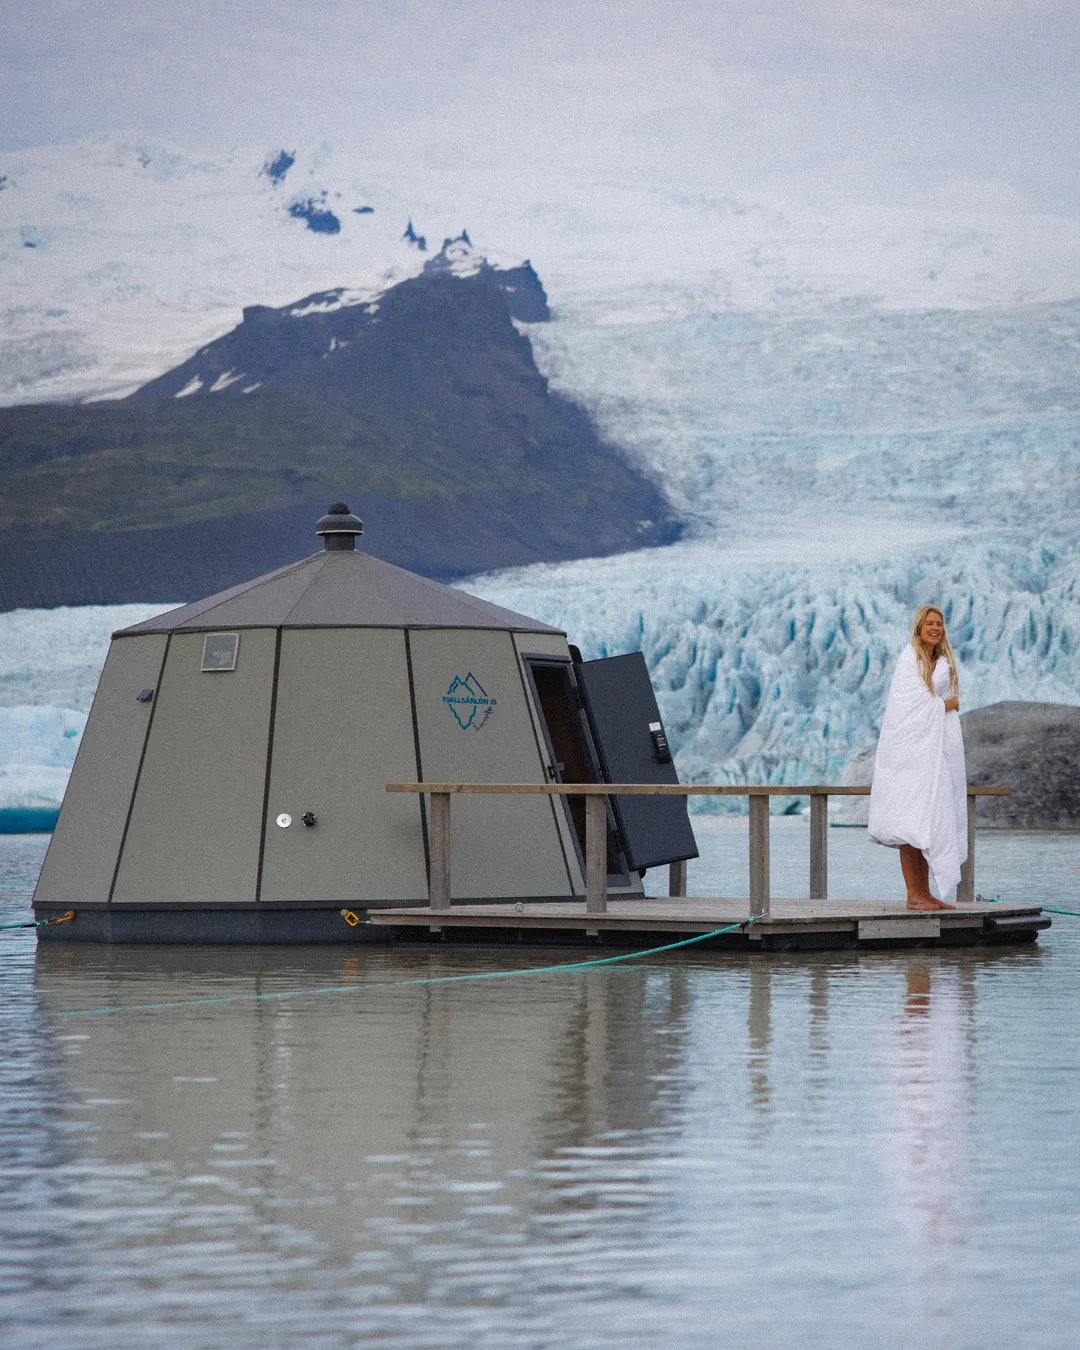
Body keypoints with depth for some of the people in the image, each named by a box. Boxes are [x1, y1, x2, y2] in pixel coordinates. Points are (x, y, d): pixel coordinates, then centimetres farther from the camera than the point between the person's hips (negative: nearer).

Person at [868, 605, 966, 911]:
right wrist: (948, 704, -1)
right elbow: (917, 705, -13)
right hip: (911, 748, -8)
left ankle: (925, 892, 8)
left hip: (935, 752, 8)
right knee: (910, 822, -9)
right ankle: (912, 894, -10)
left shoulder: (943, 663, 15)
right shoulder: (909, 660, -7)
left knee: (930, 822, 6)